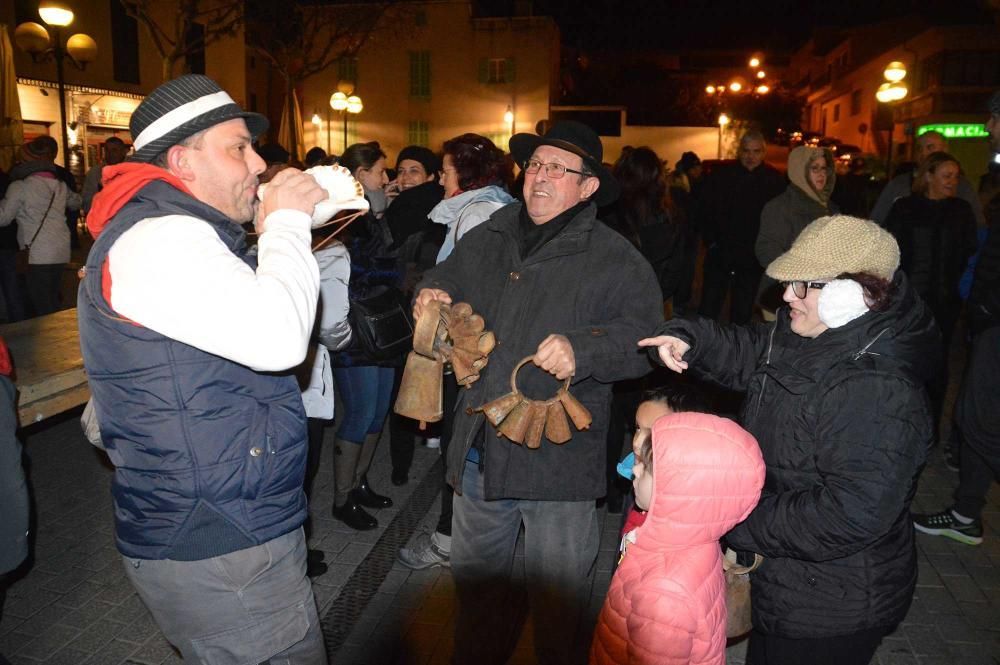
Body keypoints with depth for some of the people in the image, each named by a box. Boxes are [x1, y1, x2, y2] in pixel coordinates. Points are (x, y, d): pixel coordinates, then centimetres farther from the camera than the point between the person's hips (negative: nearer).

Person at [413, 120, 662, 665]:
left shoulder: (615, 260, -9)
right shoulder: (486, 239, 7)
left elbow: (643, 336, -17)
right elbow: (447, 277, 23)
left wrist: (582, 348, -32)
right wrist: (432, 293, 0)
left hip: (557, 459, -5)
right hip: (479, 450, 5)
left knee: (557, 597, 14)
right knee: (474, 577, 25)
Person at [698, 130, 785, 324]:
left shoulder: (775, 180, -2)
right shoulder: (722, 176, -2)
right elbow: (706, 212, 2)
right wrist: (711, 241, -4)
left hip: (752, 259, 0)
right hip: (719, 255, 0)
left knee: (742, 315, 10)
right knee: (708, 310, 2)